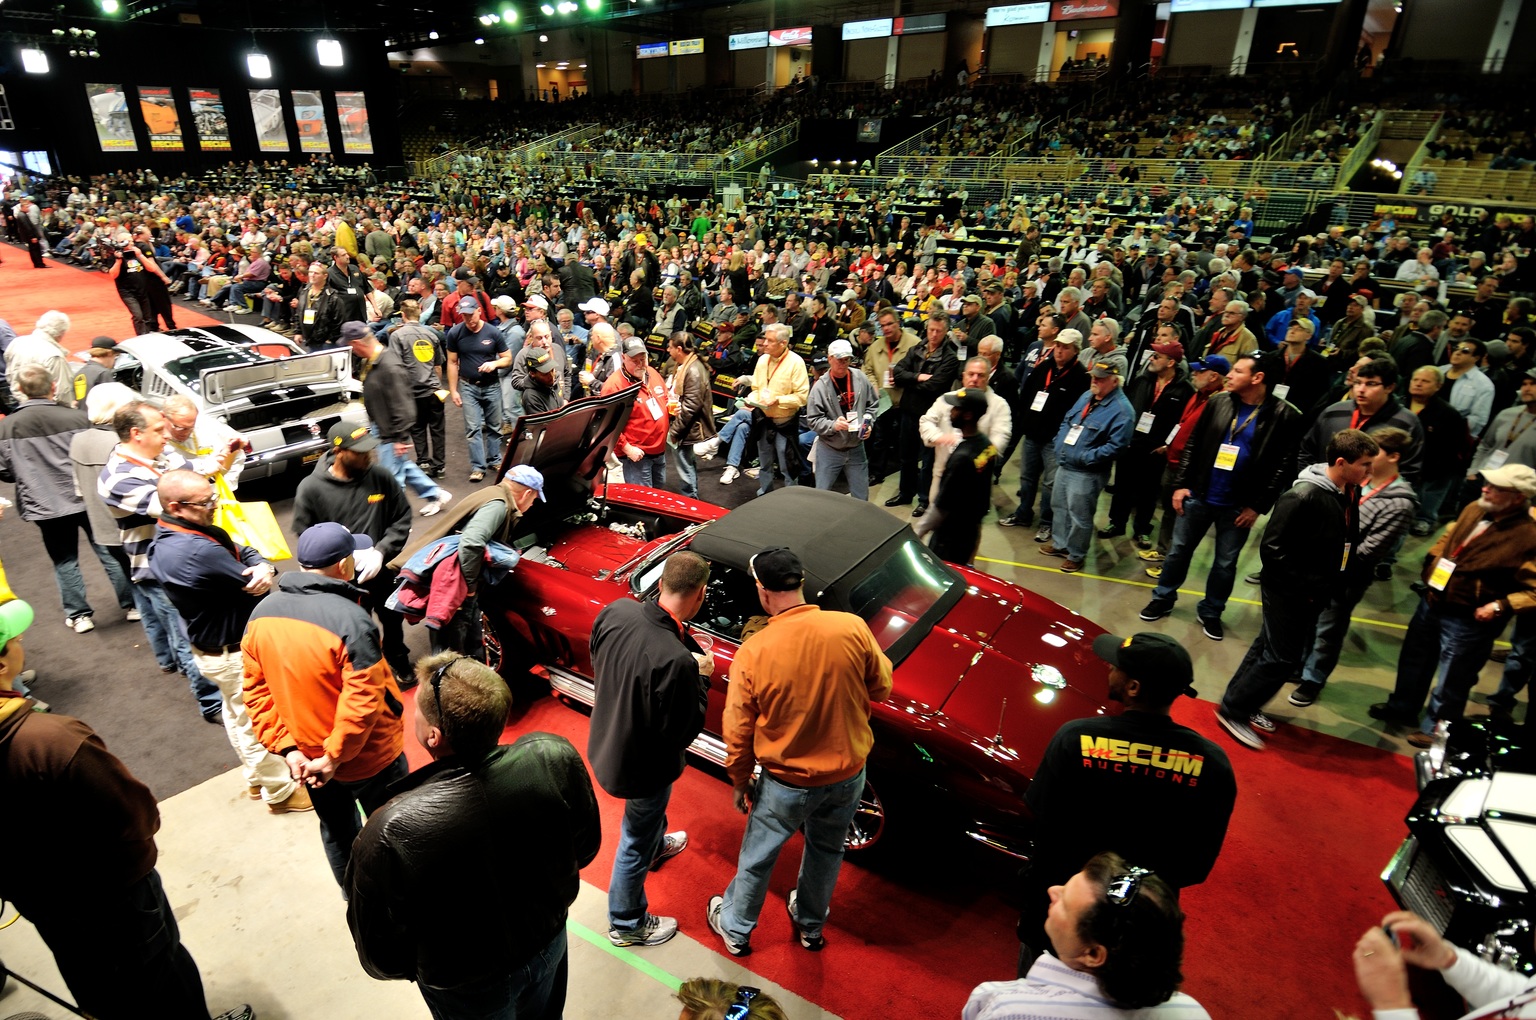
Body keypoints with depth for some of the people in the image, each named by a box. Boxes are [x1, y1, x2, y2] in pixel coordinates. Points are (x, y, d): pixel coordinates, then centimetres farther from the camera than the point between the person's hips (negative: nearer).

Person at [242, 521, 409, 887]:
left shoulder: (262, 613, -7)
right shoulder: (350, 618, -29)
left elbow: (256, 690, -3)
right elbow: (362, 701, -31)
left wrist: (285, 746, -3)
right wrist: (335, 755, -19)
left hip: (306, 756, 6)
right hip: (368, 757, -6)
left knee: (336, 830, 27)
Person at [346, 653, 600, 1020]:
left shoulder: (389, 834, -38)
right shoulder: (556, 756, -30)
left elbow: (380, 956, -19)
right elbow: (585, 848, -10)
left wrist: (403, 969, 4)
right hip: (550, 944, 2)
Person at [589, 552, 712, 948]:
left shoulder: (615, 611, -18)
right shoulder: (676, 661, -40)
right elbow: (683, 732, -27)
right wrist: (701, 676, -15)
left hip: (606, 741, 8)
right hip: (641, 764, -7)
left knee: (650, 812, 37)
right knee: (635, 842, 19)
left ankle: (657, 845, 68)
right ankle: (626, 925, 44)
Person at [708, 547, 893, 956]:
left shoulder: (752, 653, -23)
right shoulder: (853, 628, -20)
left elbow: (738, 732, -12)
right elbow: (881, 689, -4)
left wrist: (739, 781, 5)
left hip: (787, 782, -2)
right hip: (849, 773, 3)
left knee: (756, 859, 23)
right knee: (826, 851, 29)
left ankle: (735, 929, 47)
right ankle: (811, 926, 51)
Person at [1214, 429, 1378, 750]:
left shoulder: (1350, 493, 1)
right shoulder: (1303, 495, -24)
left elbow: (1348, 540, 13)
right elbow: (1271, 547, -23)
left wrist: (1327, 586, 4)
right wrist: (1301, 586, -17)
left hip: (1312, 593, 8)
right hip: (1287, 591, -8)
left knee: (1269, 648, 18)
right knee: (1282, 658, -2)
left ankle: (1242, 705, 33)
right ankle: (1234, 711, 12)